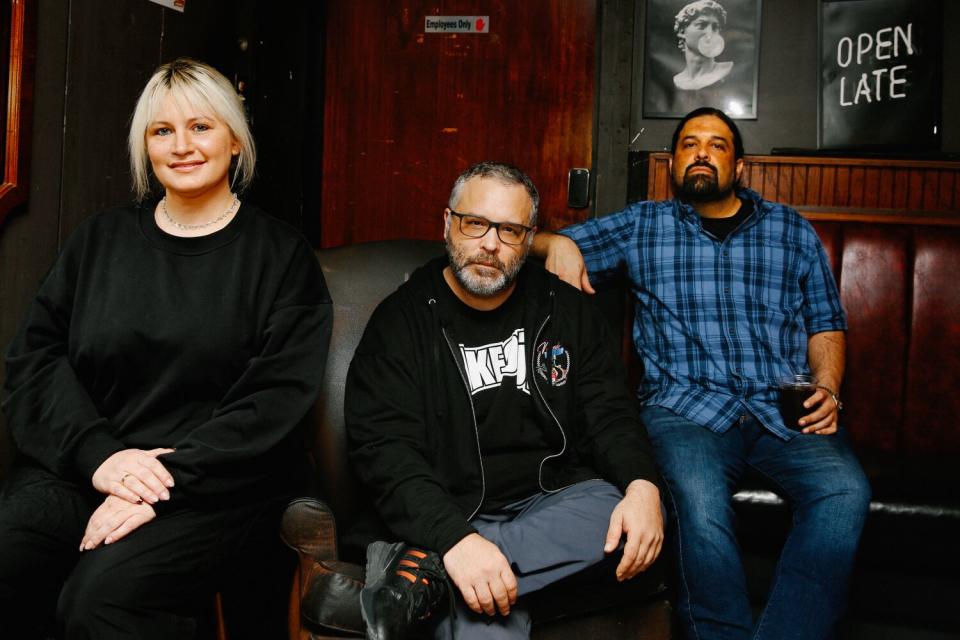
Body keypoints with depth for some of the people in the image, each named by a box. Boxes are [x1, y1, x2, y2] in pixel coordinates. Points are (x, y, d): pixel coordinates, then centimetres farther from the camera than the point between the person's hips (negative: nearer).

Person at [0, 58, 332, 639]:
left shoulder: (281, 256, 2)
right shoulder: (100, 239, 15)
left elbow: (278, 399, -7)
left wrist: (168, 481, -17)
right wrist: (99, 454, -11)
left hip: (214, 483, -3)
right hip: (79, 471, 4)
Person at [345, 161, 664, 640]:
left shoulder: (565, 309, 8)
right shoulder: (402, 319, -4)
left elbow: (609, 411, 6)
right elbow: (383, 447, -14)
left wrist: (642, 485, -18)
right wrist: (455, 539, -31)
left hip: (556, 500, 6)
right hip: (452, 514, -5)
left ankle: (424, 570, -25)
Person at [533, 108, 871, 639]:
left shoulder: (793, 232, 22)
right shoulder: (640, 226, 19)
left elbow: (825, 323, 21)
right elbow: (536, 241, 20)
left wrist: (826, 387, 1)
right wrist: (558, 243, -5)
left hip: (786, 409, 2)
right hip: (685, 406, -1)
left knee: (844, 491, -29)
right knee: (698, 500, -34)